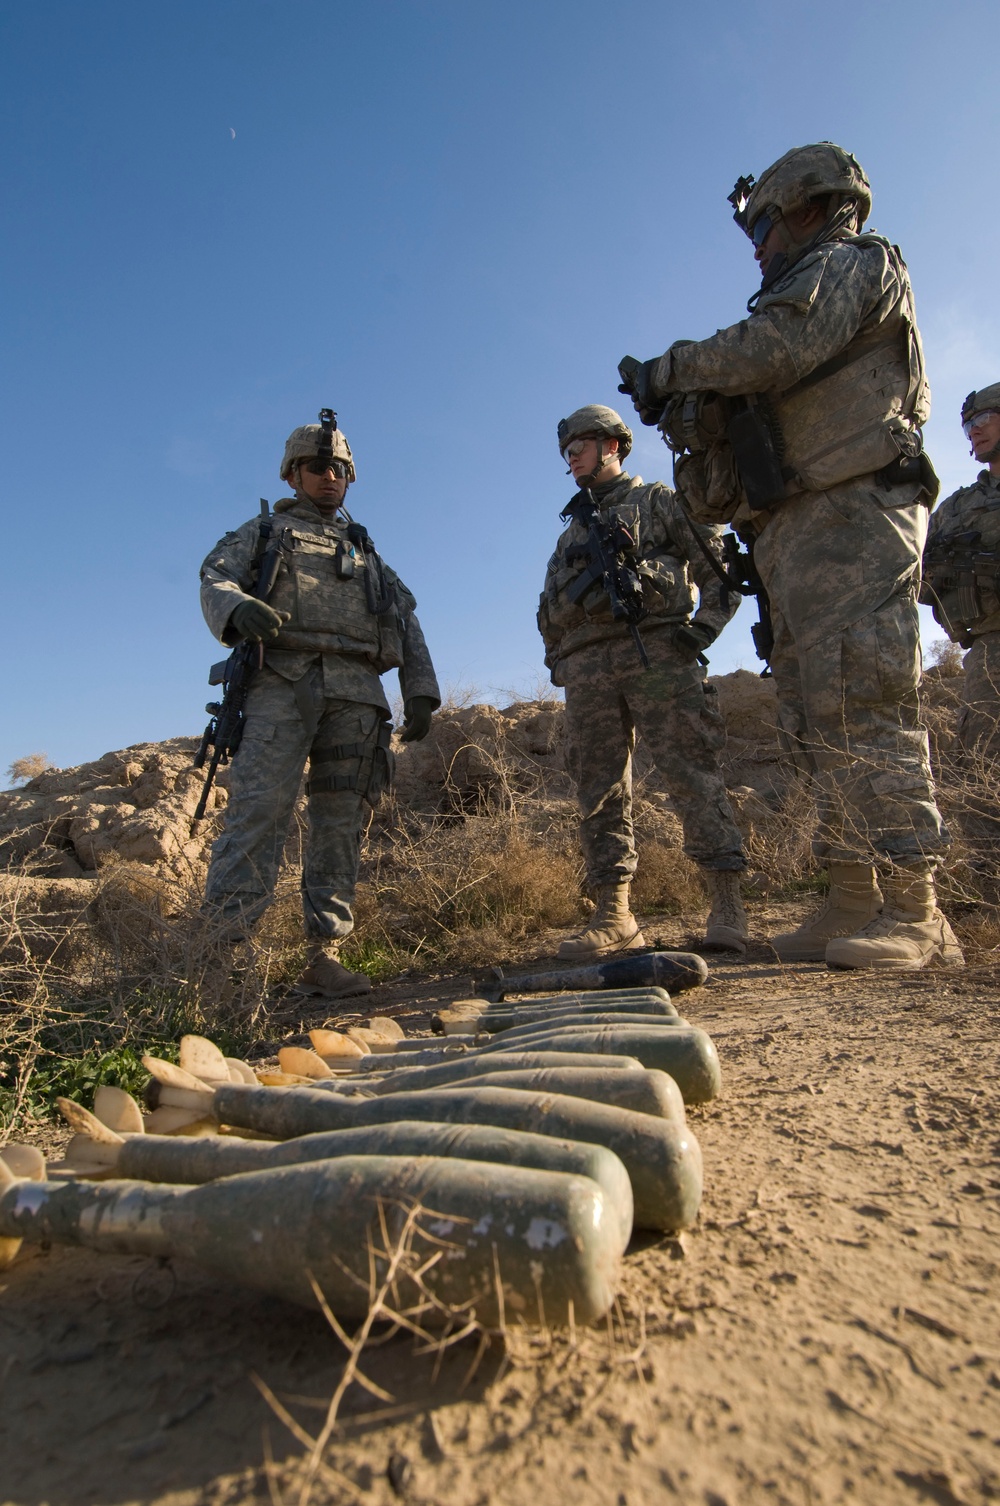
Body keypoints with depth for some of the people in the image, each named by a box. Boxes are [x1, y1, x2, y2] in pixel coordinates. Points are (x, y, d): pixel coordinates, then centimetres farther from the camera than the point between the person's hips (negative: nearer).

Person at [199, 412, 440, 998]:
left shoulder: (366, 550, 31)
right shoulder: (264, 531, 23)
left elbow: (408, 625, 23)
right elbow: (215, 578, 7)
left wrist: (421, 693, 9)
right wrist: (239, 607, -18)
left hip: (356, 692, 3)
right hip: (284, 680, -3)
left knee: (343, 819, -4)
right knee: (261, 806, -17)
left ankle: (325, 954, -2)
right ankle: (227, 941, -17)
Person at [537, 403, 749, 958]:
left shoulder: (659, 501, 16)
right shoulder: (572, 528, 31)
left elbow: (722, 566, 8)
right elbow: (549, 611, 31)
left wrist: (706, 624, -7)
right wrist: (557, 661, 15)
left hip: (655, 649, -4)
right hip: (586, 667, 5)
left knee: (691, 774, -13)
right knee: (600, 790, -1)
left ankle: (727, 906, -10)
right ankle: (612, 916, 3)